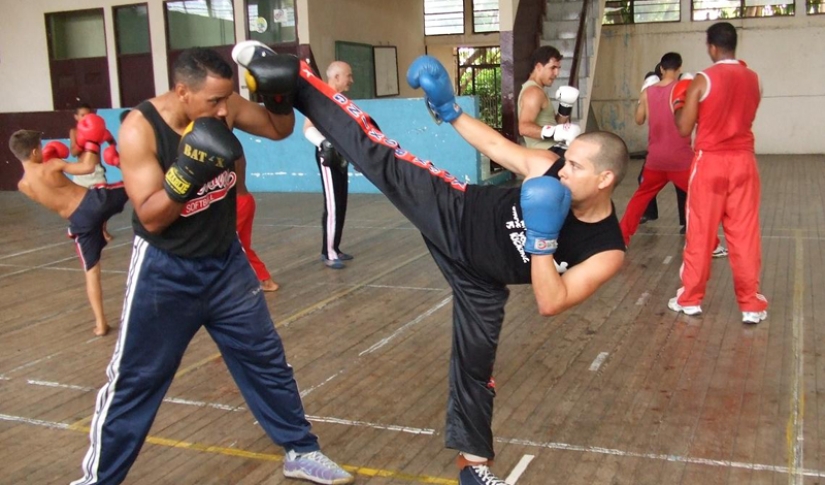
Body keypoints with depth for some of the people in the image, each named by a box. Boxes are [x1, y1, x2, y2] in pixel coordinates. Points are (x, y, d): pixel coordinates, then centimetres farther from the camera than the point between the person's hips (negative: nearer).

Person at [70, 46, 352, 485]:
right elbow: (150, 217, -23)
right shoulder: (140, 128, -22)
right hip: (164, 271, -4)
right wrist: (188, 170, -38)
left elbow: (279, 130, 6)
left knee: (266, 359, 12)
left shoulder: (222, 105, -10)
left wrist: (279, 96, -15)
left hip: (226, 261, 5)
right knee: (134, 380, 6)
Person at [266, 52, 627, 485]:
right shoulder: (550, 167, -15)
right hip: (454, 212, 1)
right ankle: (288, 75, 2)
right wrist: (449, 109, -3)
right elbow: (497, 147, 2)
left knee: (475, 363, 7)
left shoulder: (607, 251, -20)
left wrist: (543, 238, -35)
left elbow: (550, 304, -25)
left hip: (481, 279, -1)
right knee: (376, 153, -7)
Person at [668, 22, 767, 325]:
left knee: (700, 233, 7)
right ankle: (751, 305, 8)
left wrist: (678, 104, 10)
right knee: (745, 234, 6)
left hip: (710, 162, -3)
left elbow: (684, 129, -9)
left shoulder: (702, 81, -10)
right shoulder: (753, 79, 4)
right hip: (743, 161, 3)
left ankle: (690, 299, 17)